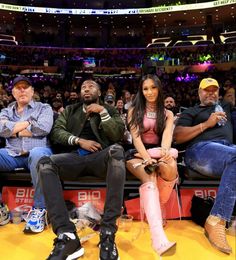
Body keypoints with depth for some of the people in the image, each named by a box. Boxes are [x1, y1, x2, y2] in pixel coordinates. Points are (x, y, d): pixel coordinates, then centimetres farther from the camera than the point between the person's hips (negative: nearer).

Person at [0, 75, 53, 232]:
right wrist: (28, 123, -2)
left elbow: (44, 128, -8)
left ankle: (39, 209, -28)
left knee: (37, 155, -41)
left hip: (37, 151, -3)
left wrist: (13, 129, 1)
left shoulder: (44, 108, 14)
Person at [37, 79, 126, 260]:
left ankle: (108, 233, -37)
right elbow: (56, 132, 11)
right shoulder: (70, 110, 26)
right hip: (75, 157, 2)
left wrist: (103, 112, -3)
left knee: (117, 150, -38)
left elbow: (118, 135, 5)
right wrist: (79, 141, -5)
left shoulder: (110, 110, 20)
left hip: (100, 157, -1)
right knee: (45, 163, -30)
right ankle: (67, 236, -36)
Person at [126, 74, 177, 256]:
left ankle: (157, 207, -10)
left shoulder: (167, 114, 13)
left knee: (169, 168, -36)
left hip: (158, 152, 2)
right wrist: (147, 157, -24)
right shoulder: (134, 111, 8)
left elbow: (167, 135, -7)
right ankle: (159, 239, -50)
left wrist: (165, 151, -31)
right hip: (138, 154, -2)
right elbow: (136, 137, -6)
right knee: (149, 178, -36)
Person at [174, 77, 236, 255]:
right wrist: (206, 124, 0)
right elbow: (178, 137, 5)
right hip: (201, 149, -4)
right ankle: (216, 222, -32)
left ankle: (216, 220, -31)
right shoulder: (191, 112, 21)